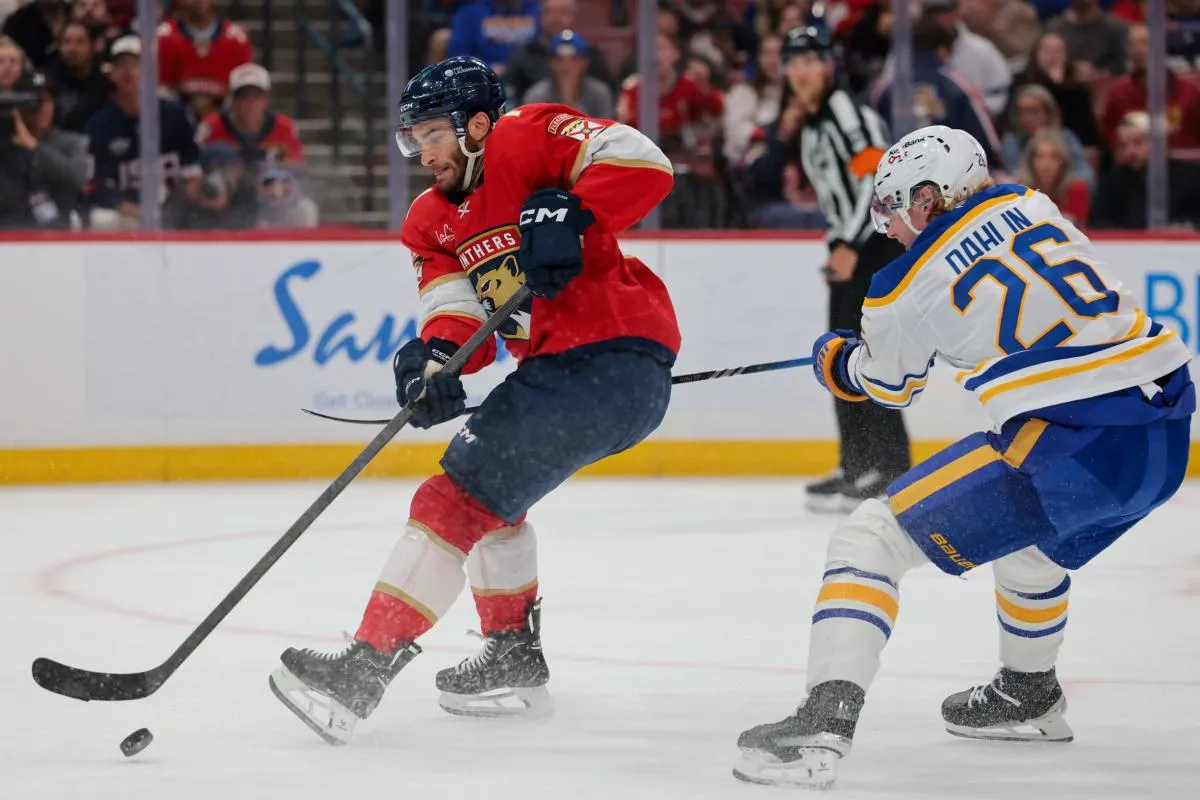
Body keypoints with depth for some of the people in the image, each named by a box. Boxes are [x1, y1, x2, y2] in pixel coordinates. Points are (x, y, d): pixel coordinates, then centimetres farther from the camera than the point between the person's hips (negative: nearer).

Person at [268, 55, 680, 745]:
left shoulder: (525, 140, -7)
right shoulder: (434, 219, 17)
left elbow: (644, 163, -19)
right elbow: (459, 311, 2)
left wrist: (568, 216, -30)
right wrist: (439, 355, -19)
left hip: (614, 360, -10)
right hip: (557, 364, 10)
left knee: (460, 495, -13)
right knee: (487, 488, 29)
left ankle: (367, 669, -15)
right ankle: (514, 659, 39)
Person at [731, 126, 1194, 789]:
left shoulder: (909, 289, -2)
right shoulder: (1033, 205, 12)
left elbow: (886, 383, 18)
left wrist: (835, 362, 40)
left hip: (1071, 453, -7)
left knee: (872, 539, -1)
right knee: (1030, 536, 38)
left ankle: (825, 721, -16)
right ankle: (1028, 696, 55)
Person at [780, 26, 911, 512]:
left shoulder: (848, 112, -13)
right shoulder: (810, 125, 17)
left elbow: (878, 179, -22)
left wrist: (850, 247, -22)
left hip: (880, 244, -10)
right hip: (850, 249, 10)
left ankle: (889, 472, -15)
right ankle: (857, 466, 19)